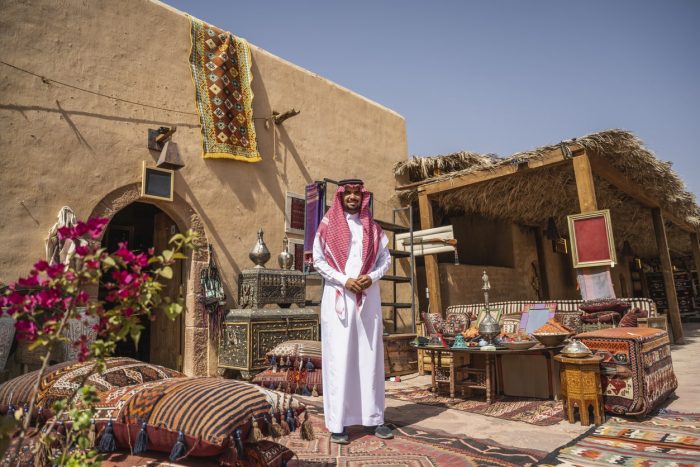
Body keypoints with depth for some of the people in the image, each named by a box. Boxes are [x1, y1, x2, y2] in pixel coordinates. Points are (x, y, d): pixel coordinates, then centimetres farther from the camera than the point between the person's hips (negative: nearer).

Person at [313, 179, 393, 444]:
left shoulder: (372, 228, 12)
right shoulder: (328, 225, 4)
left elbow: (386, 258, 11)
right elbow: (318, 260, -1)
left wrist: (371, 277, -8)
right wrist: (344, 280, -12)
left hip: (368, 297, 3)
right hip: (338, 296, -3)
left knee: (370, 355, 6)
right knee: (339, 357, -2)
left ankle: (374, 417, 15)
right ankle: (337, 423, 4)